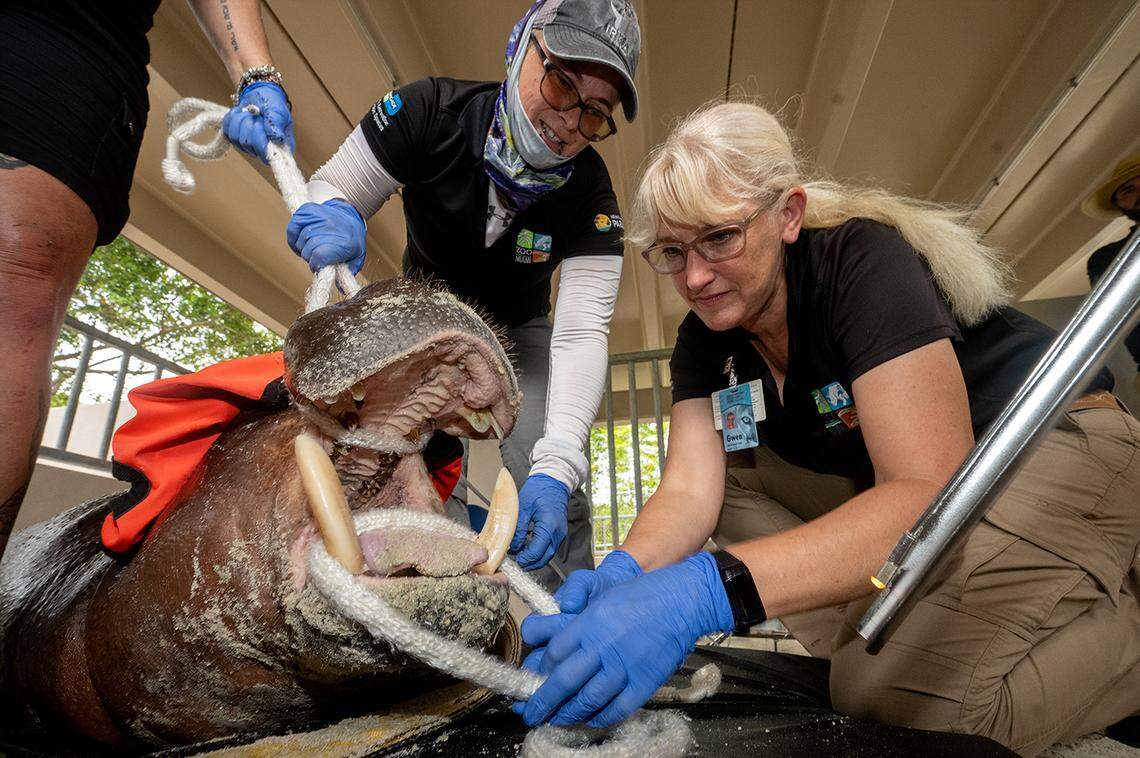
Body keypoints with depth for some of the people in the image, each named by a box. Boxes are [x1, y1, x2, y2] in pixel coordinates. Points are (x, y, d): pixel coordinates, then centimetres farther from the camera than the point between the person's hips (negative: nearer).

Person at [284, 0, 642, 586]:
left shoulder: (591, 200, -26)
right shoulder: (431, 112, -24)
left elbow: (581, 334, -34)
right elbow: (331, 188, -15)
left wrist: (555, 470, -47)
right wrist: (332, 218, -42)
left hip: (518, 332, 0)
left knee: (555, 503, -17)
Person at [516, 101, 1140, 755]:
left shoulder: (865, 262, -26)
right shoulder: (705, 340, -6)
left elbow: (931, 494, -36)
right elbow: (689, 492, -14)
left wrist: (708, 588, -48)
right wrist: (621, 572, -36)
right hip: (891, 484, 7)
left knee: (913, 691, -27)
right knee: (732, 467, -7)